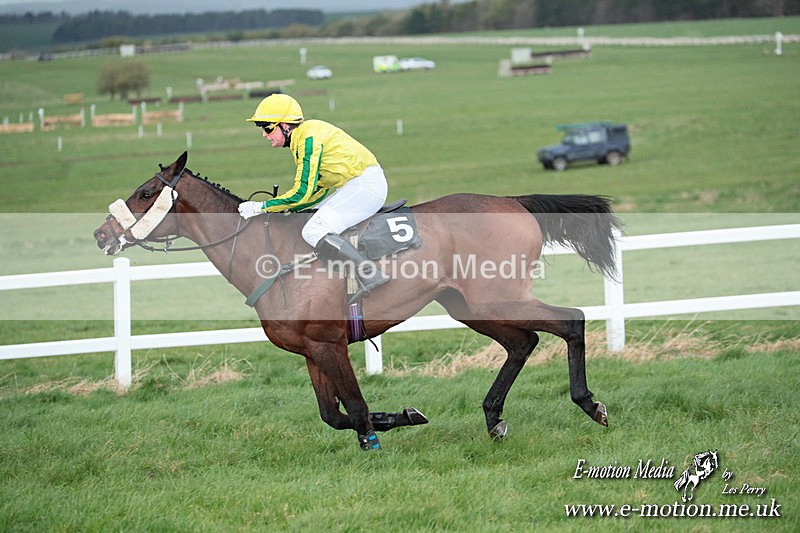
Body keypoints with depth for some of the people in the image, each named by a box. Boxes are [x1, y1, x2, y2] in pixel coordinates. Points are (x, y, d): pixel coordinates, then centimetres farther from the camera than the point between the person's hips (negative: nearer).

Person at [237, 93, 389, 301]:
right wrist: (285, 209, 10)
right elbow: (319, 189, 18)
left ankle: (371, 274, -26)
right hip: (352, 186, 11)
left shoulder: (308, 138, -17)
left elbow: (302, 193, -19)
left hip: (366, 184, -11)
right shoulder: (300, 138, 13)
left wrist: (261, 207, -12)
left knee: (314, 231, -20)